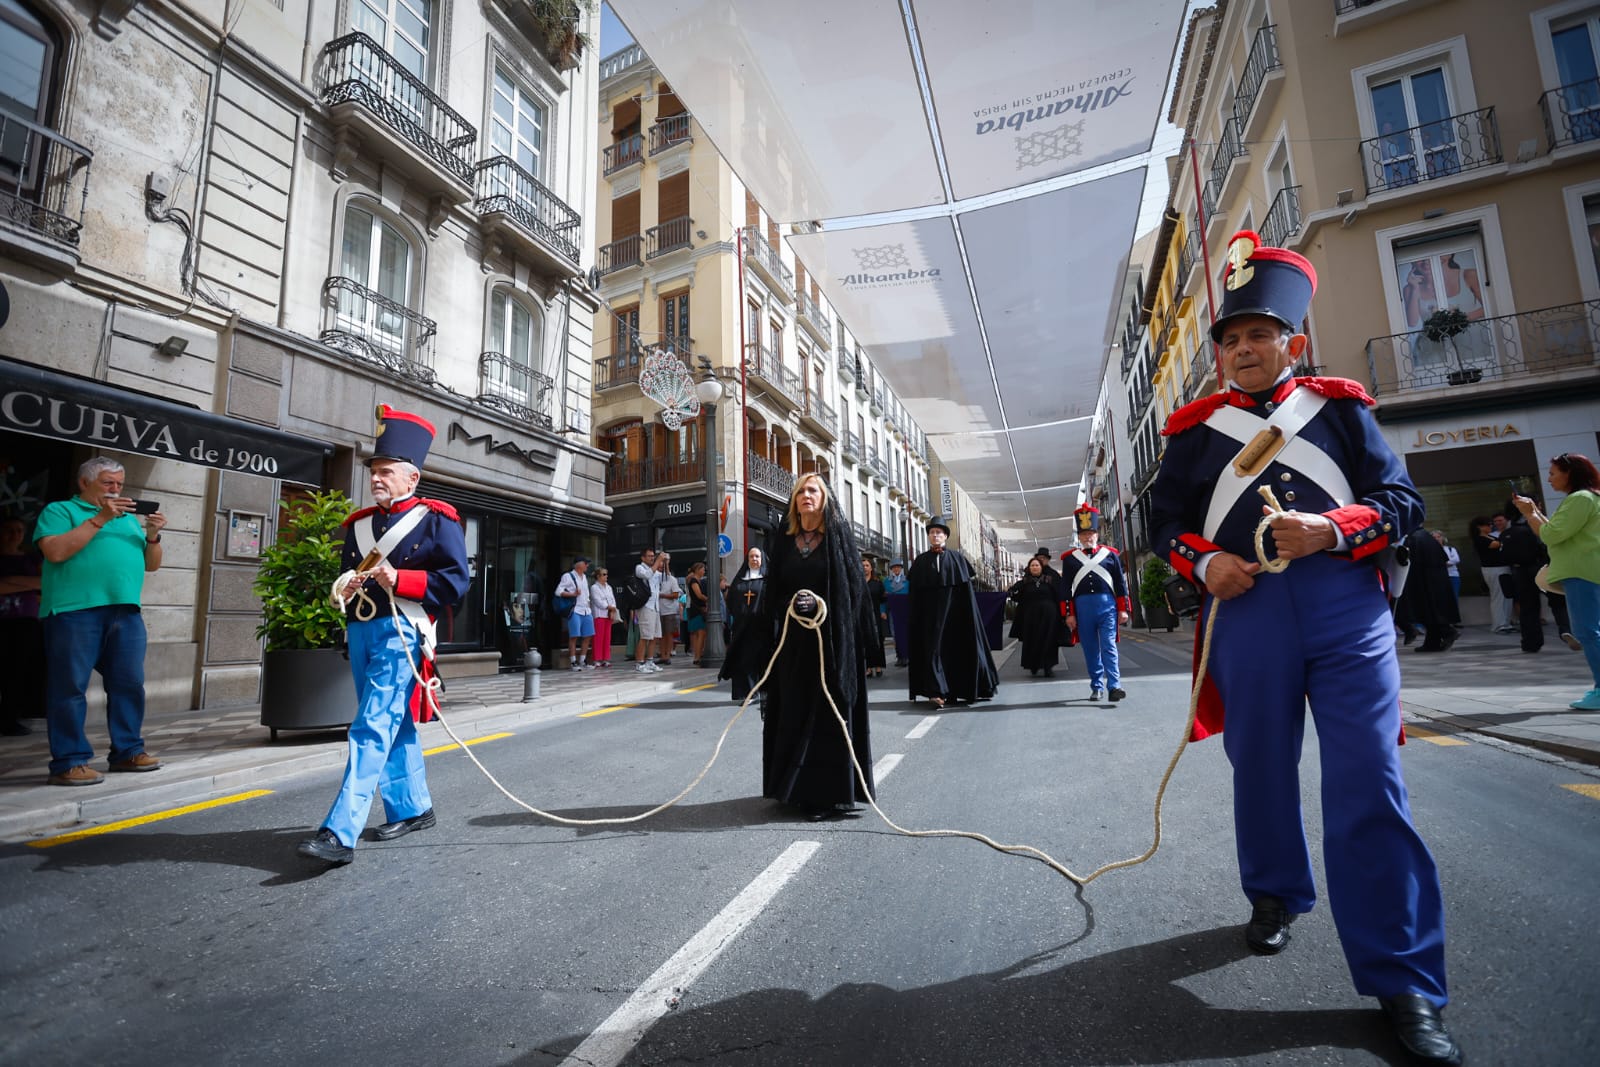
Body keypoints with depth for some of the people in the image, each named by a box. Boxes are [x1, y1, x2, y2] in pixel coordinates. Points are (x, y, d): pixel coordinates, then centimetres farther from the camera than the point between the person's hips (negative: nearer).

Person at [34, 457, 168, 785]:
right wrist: (99, 519, -13)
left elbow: (151, 565, 18)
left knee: (129, 684, 6)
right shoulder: (59, 510, 6)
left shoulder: (129, 518, 21)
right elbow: (55, 551, -11)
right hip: (74, 610, -5)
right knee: (70, 686, -3)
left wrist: (153, 536, 0)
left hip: (126, 611, 5)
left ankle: (127, 750, 14)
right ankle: (69, 762, 2)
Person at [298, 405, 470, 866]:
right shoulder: (359, 524, 16)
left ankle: (340, 834, -9)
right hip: (360, 632, 7)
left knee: (373, 729, -11)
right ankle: (413, 808, 29)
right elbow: (346, 573, 26)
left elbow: (456, 580, -10)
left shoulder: (436, 519, -3)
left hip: (400, 633, -7)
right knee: (395, 728, 16)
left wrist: (398, 579, -19)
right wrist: (346, 589, 3)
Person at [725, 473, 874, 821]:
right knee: (795, 710, 6)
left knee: (830, 708, -2)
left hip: (831, 635, -3)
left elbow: (853, 585, -5)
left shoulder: (838, 535, 1)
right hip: (792, 638, 3)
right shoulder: (785, 540, 11)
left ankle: (832, 789, 8)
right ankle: (798, 788, 16)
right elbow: (774, 591, 8)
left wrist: (820, 603, -18)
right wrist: (789, 604, -11)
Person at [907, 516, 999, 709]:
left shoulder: (957, 558, 6)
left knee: (958, 647, 5)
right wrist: (917, 619, -2)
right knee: (934, 647, -8)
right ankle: (937, 691, -11)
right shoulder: (920, 561, 6)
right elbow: (915, 594, 4)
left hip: (954, 610, 0)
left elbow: (968, 588, 3)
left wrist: (968, 613, -5)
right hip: (931, 612, 0)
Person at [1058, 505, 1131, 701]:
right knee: (1090, 649, 6)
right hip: (1082, 607, 1)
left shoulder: (1110, 554, 8)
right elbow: (1065, 589, 6)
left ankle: (1114, 686, -8)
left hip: (1107, 605, -1)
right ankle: (1097, 688, 14)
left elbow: (1120, 583, 8)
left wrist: (1123, 610, 3)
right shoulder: (1069, 558, 7)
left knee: (1109, 646, -6)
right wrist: (1069, 614, 2)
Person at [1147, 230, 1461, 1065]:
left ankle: (1403, 980, 10)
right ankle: (1275, 895, 36)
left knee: (1368, 784, -3)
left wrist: (1333, 529, -16)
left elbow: (1402, 500, 4)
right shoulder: (1196, 428, 9)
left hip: (1346, 608, -1)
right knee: (1260, 766, 12)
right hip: (1247, 613, 1)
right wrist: (1203, 561, -10)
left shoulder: (1340, 407, 9)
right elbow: (1164, 519, 10)